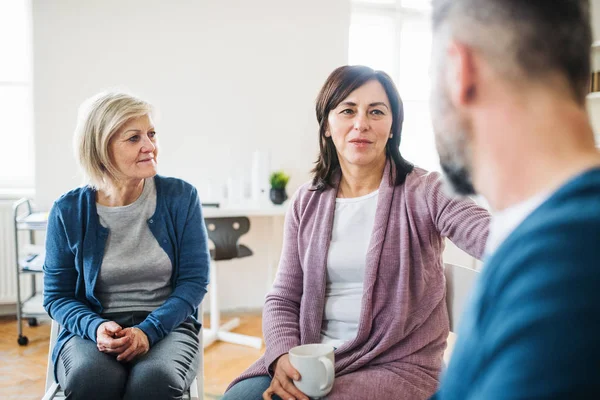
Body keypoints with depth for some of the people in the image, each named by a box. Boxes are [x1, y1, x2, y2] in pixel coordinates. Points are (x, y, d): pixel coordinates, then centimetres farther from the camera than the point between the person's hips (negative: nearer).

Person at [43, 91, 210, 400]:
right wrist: (96, 327, -15)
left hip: (166, 325, 0)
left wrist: (149, 331, -16)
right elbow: (57, 295, 6)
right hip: (91, 330, 1)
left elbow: (194, 279, -1)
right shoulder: (68, 211, -1)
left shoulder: (181, 197, -2)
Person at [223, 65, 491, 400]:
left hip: (396, 366, -4)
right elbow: (283, 298, 7)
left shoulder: (425, 192, -6)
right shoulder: (308, 203, 6)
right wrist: (284, 355, -12)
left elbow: (490, 234, -25)